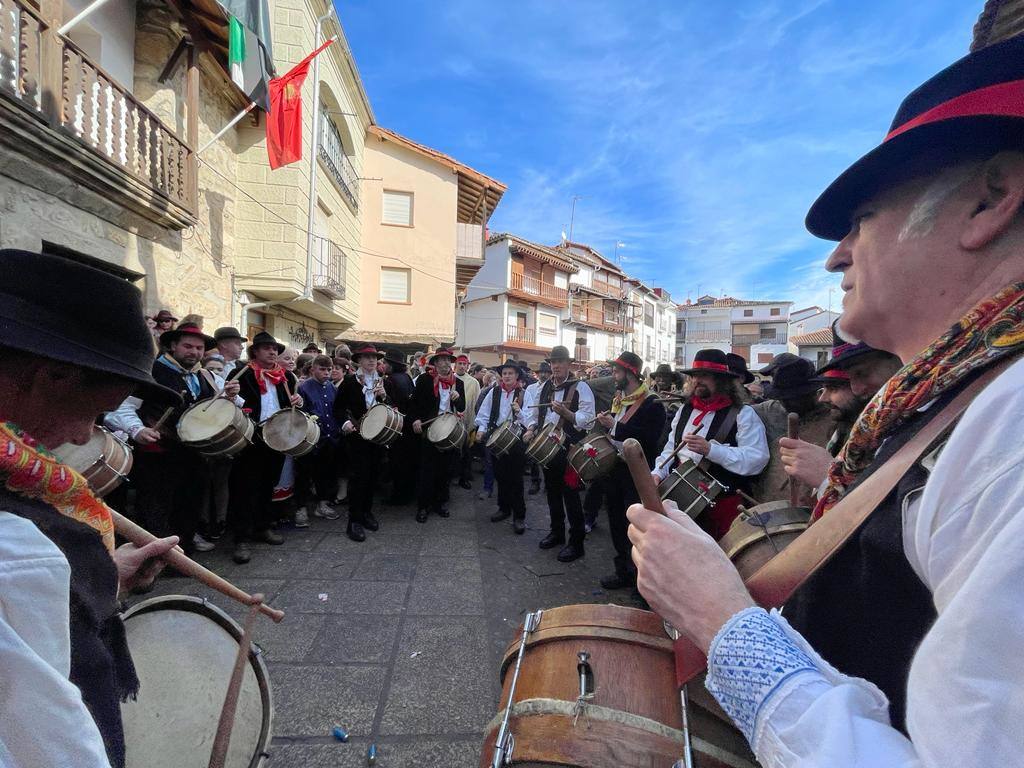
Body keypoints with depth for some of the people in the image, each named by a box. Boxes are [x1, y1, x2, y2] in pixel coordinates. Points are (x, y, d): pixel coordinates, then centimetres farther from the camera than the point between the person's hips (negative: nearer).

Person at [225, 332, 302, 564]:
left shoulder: (286, 376, 14)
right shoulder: (241, 374, -1)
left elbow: (293, 402, 21)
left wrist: (298, 401, 0)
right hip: (251, 438, -5)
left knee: (268, 484, 16)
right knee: (245, 487, -3)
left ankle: (263, 527, 29)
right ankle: (242, 538, 4)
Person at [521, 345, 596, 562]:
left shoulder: (580, 387, -9)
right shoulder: (545, 387, 11)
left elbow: (587, 418, -17)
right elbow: (535, 412, 19)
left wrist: (565, 412, -30)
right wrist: (531, 429, 2)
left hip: (569, 448, -6)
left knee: (570, 494, -1)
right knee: (552, 491, 17)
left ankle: (576, 542, 13)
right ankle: (557, 532, 35)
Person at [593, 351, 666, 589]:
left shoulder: (652, 404, -14)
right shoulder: (618, 398, 12)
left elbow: (650, 438, -25)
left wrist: (616, 425, -25)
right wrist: (605, 421, 1)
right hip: (614, 467, 8)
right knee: (617, 521, 16)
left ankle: (639, 576, 15)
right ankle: (623, 570, 31)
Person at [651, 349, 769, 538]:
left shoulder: (743, 414, -7)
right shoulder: (685, 410, 11)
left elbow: (757, 459, -18)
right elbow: (670, 448, 13)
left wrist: (710, 449, -26)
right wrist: (658, 473, -3)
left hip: (722, 501, -4)